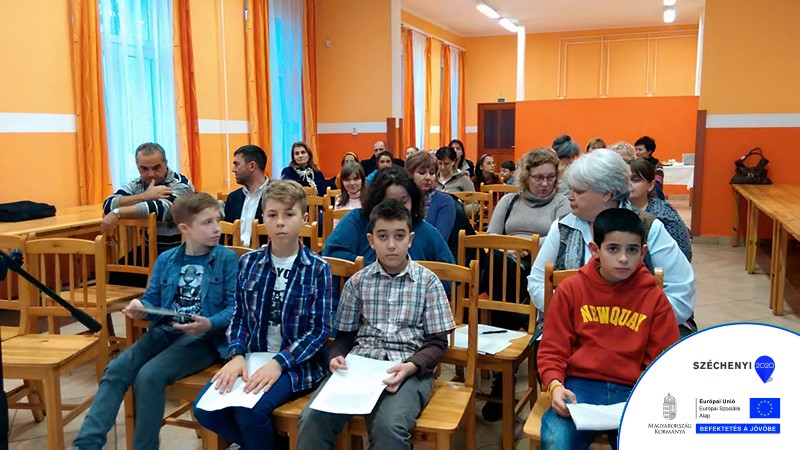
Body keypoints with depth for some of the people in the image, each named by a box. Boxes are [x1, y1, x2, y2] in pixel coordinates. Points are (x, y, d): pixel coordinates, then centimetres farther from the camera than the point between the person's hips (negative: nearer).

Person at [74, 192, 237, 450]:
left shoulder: (226, 258, -2)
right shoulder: (166, 260, 12)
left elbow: (235, 307, -6)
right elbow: (152, 300, 15)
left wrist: (209, 324, -24)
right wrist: (140, 309, -8)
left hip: (204, 337, -5)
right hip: (164, 331, 5)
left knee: (149, 375, -25)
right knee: (116, 369, -16)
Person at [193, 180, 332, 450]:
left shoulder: (318, 269, -7)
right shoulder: (248, 262, 6)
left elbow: (320, 330, -10)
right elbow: (239, 317, 8)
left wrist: (279, 363, -20)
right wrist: (237, 355, -11)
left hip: (296, 363, -4)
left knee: (250, 411, -27)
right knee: (204, 409, -15)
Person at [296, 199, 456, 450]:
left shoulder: (428, 282, 5)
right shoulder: (357, 282, 12)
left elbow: (437, 342, 4)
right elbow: (344, 334, 16)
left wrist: (410, 366, -16)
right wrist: (336, 357, -7)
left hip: (408, 368, -2)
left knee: (388, 428, -32)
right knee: (312, 418, -24)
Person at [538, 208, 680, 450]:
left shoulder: (655, 297, 8)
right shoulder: (571, 289, 6)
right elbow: (552, 349, 6)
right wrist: (555, 385, -12)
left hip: (632, 391, 1)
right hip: (579, 386, -1)